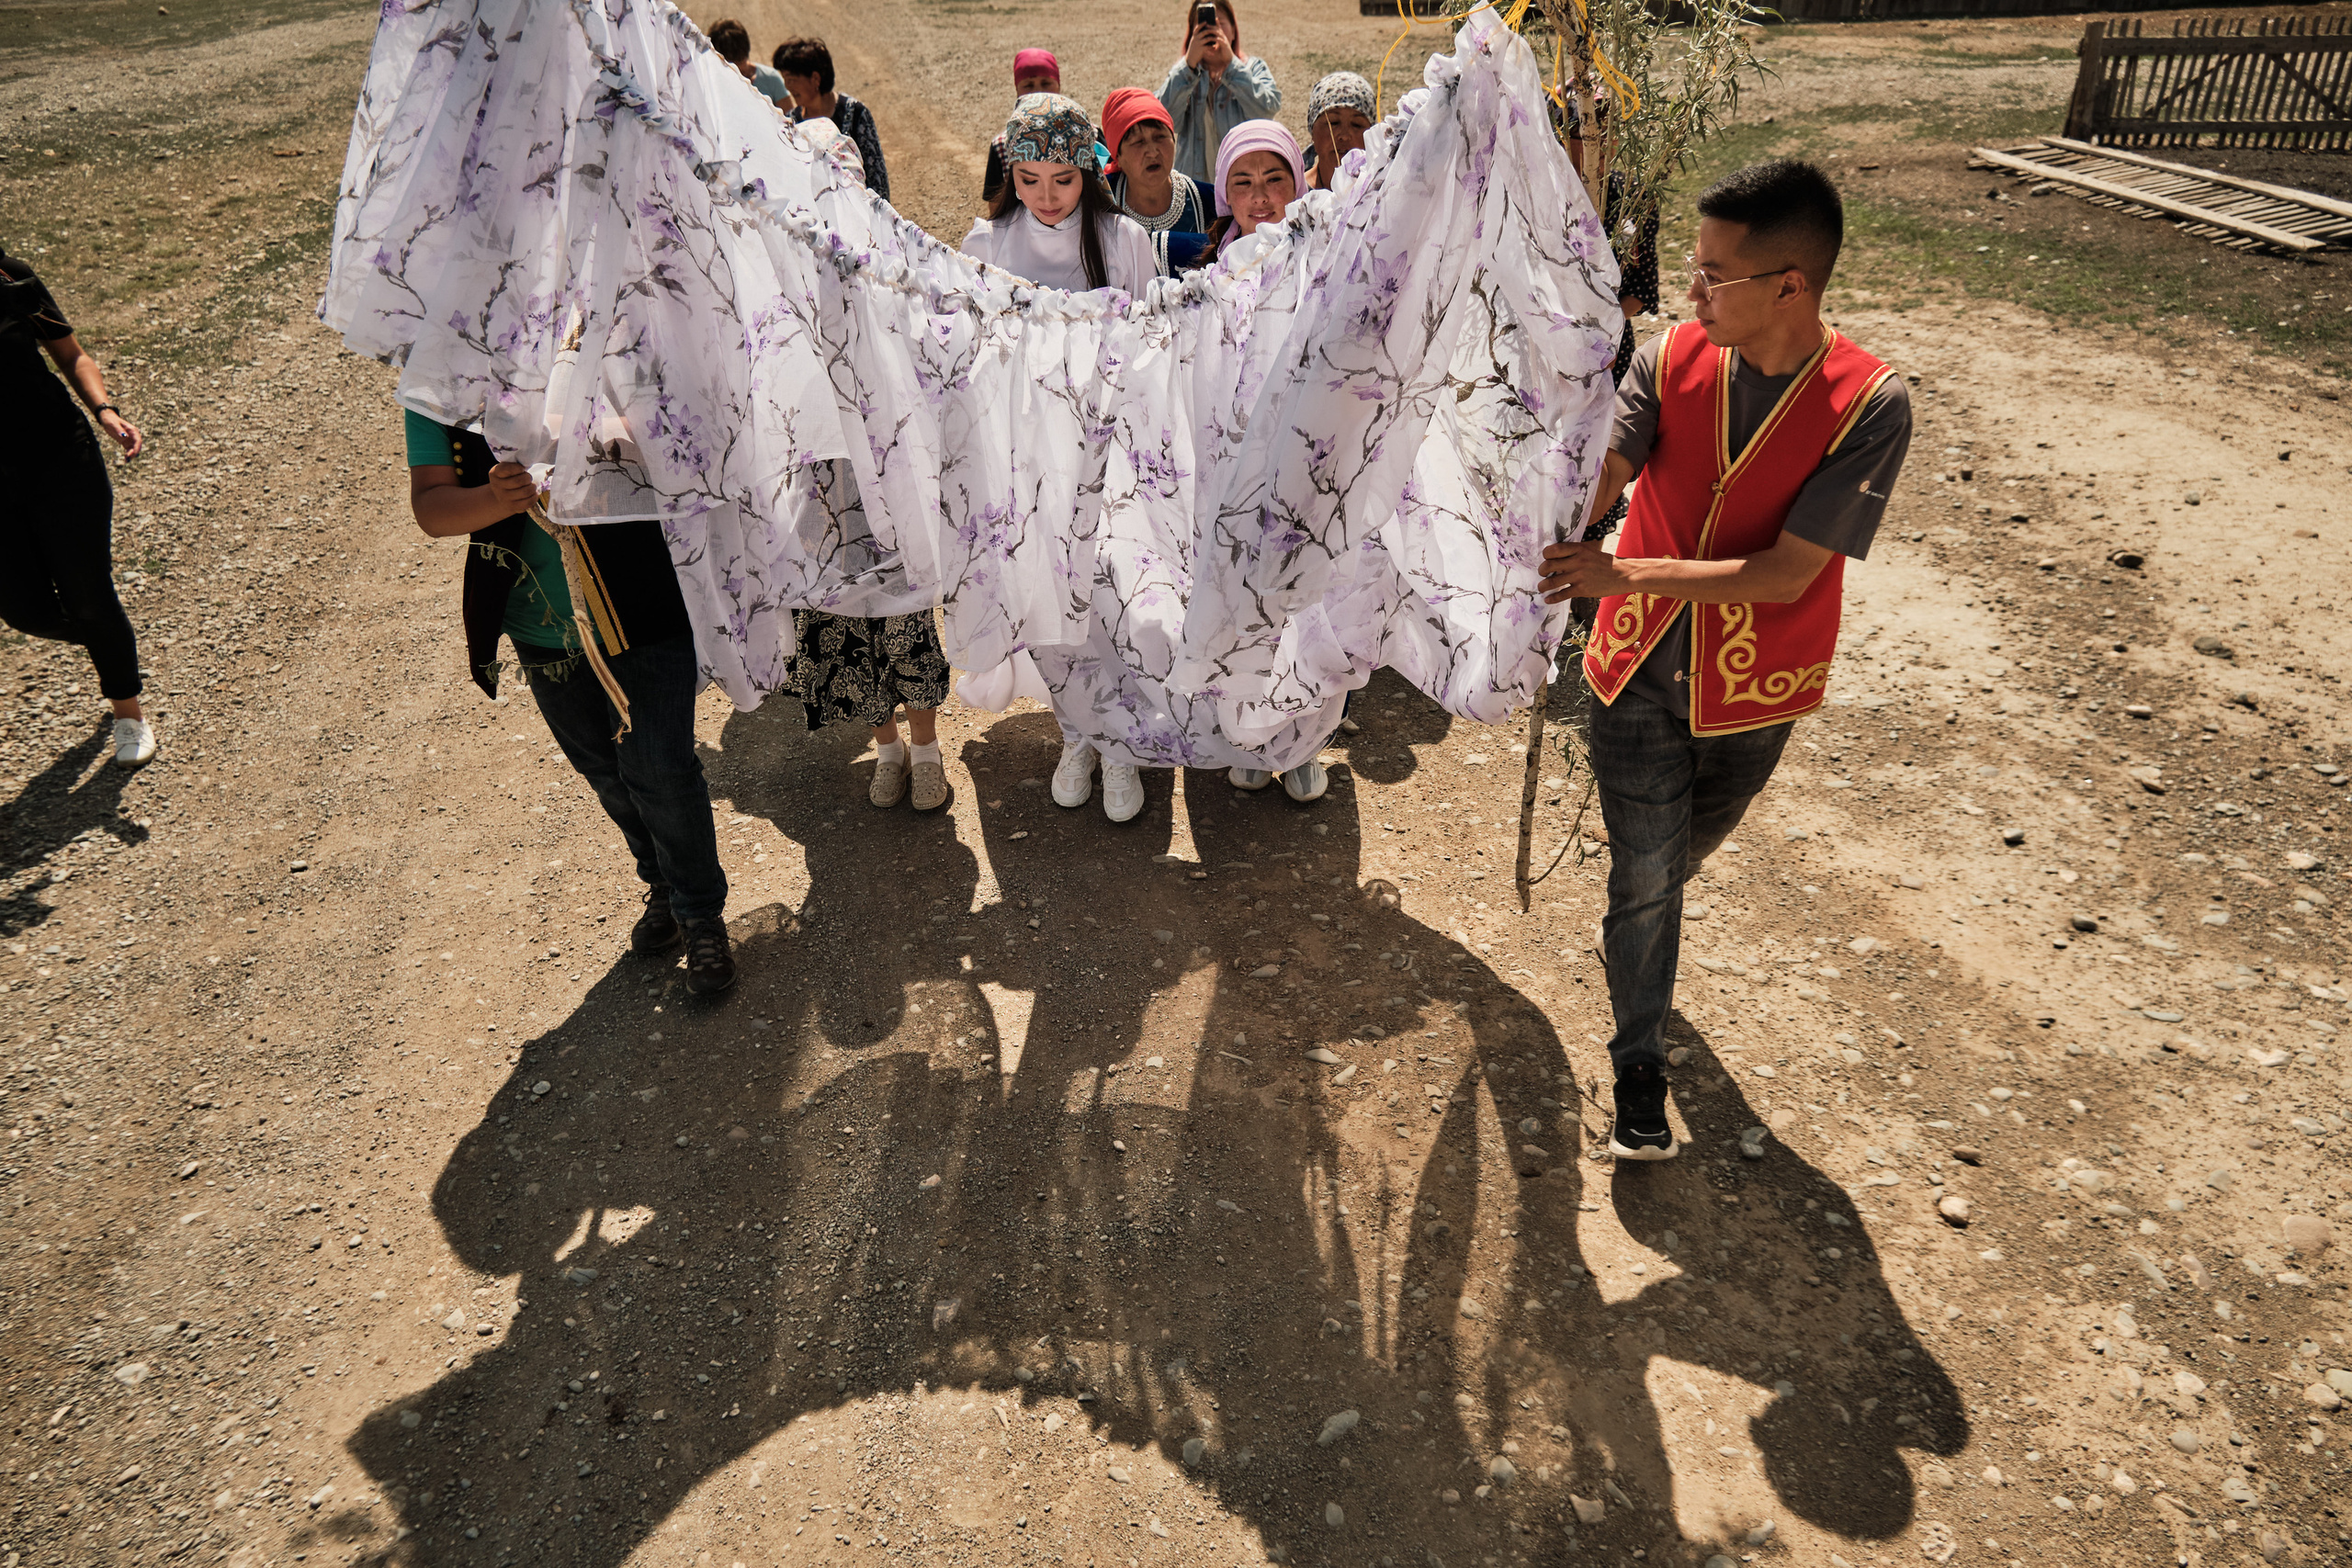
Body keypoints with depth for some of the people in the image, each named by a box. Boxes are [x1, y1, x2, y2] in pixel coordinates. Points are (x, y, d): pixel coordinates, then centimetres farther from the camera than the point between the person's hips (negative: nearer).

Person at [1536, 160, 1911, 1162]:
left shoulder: (1870, 406, -19)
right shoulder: (1671, 360, -10)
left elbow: (1785, 575, -24)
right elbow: (1594, 478, -19)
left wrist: (1624, 573, -30)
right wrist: (1545, 548, -39)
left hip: (1754, 682, 0)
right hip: (1641, 663, 0)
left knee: (1688, 846, 23)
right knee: (1643, 868, 5)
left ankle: (1635, 923, 58)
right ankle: (1640, 1064, 23)